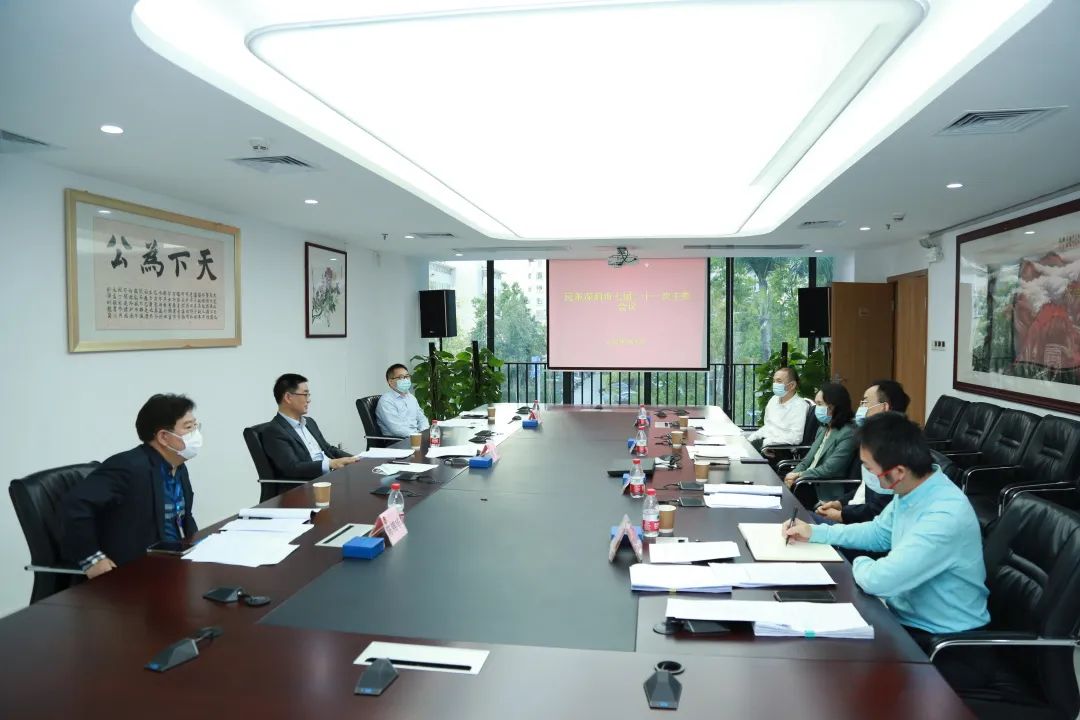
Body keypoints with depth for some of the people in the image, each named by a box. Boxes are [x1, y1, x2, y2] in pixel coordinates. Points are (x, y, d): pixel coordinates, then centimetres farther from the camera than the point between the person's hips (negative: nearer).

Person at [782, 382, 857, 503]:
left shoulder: (848, 433, -12)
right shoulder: (823, 428, 15)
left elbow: (829, 469, -19)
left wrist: (798, 475, -14)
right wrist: (793, 474, -6)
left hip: (826, 495, -7)